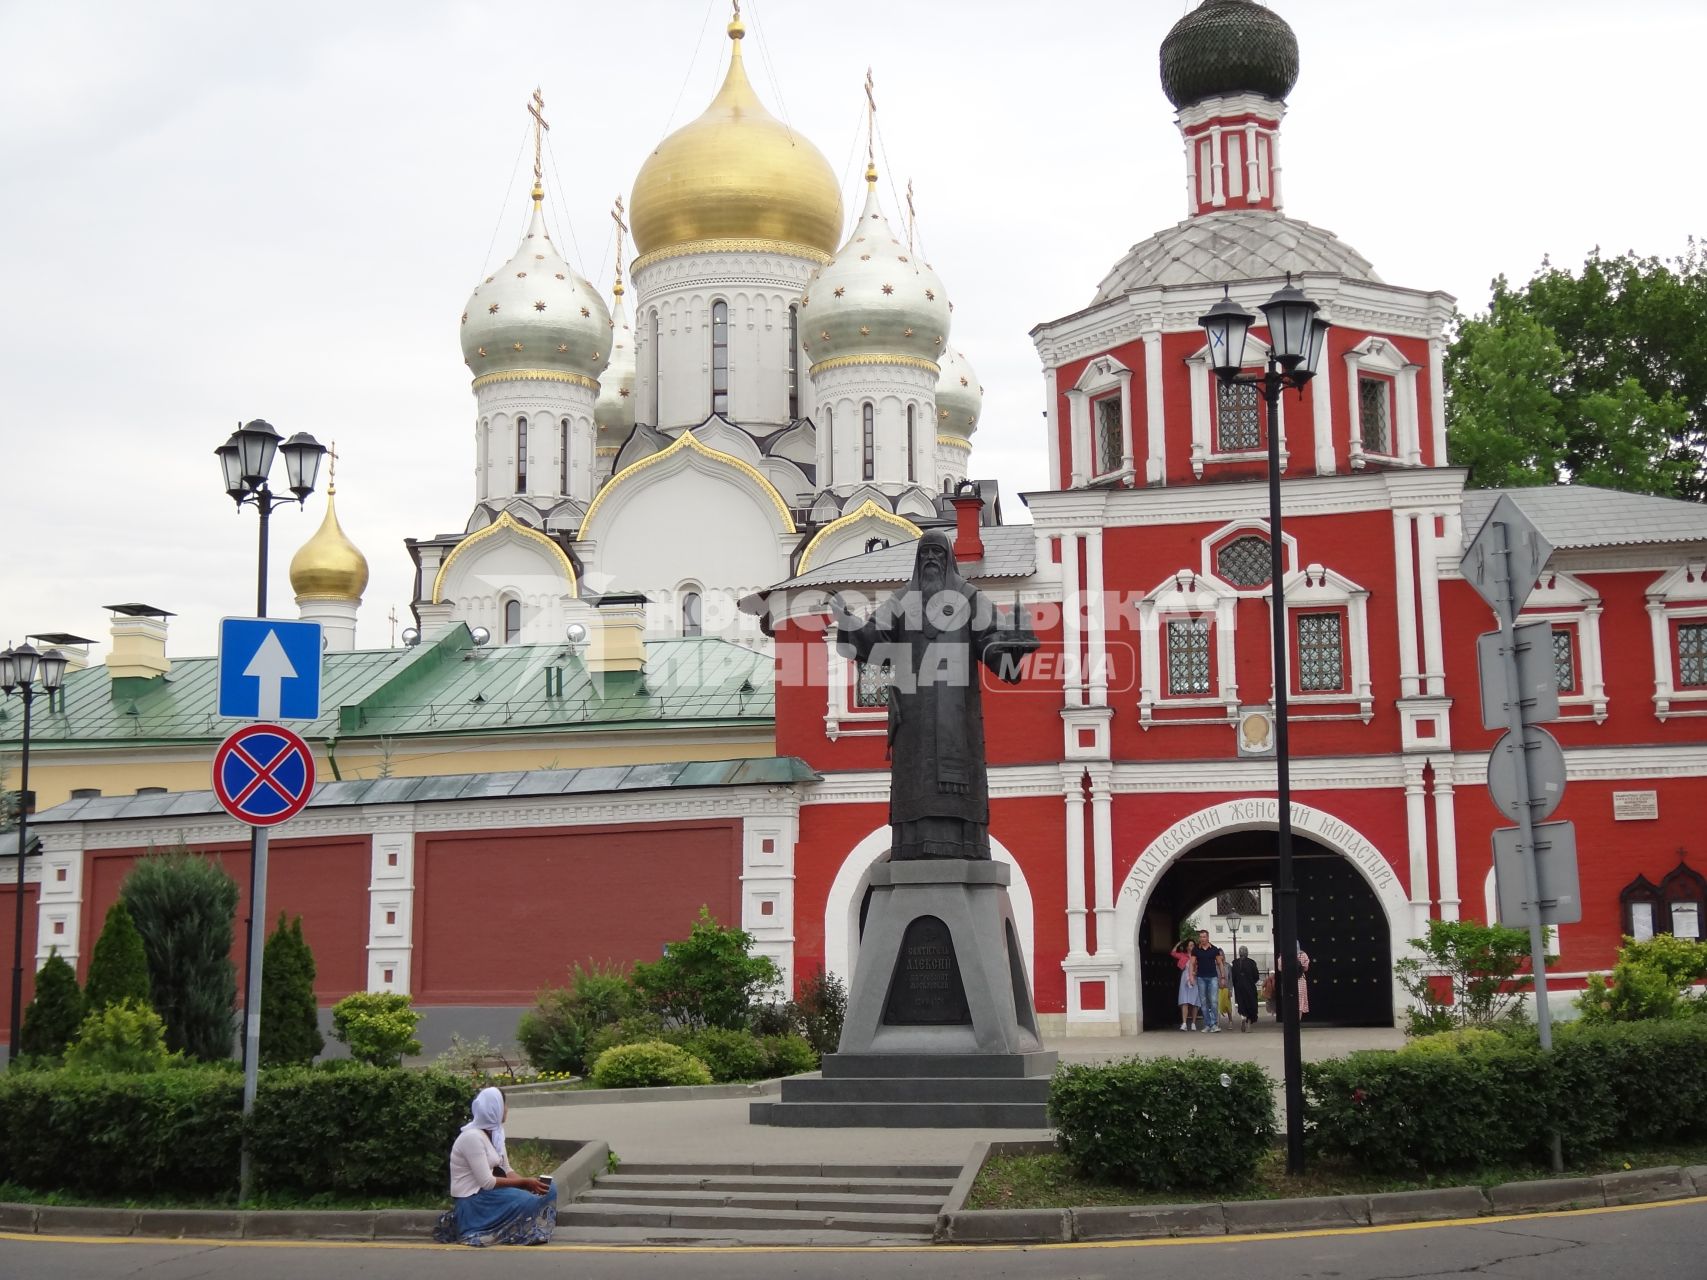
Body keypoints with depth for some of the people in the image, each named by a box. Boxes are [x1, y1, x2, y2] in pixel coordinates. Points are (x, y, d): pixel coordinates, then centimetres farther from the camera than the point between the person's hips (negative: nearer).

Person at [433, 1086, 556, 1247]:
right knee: (527, 1201, -29)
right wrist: (524, 1182, -22)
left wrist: (529, 1183, -10)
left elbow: (506, 1170, 9)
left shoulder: (495, 1133, 8)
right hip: (473, 1200, -9)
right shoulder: (472, 1137, -21)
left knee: (548, 1190, -1)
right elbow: (486, 1182, -24)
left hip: (489, 1192, 9)